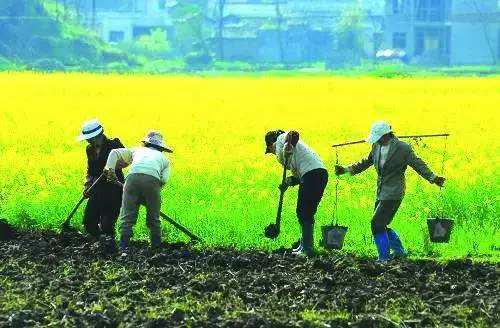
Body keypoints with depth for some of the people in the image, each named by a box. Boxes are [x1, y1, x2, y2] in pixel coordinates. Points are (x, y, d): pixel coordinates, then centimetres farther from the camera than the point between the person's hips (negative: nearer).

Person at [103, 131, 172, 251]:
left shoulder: (137, 151, 36)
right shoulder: (164, 159, 33)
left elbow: (115, 153, 24)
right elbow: (164, 180, 14)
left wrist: (109, 168, 11)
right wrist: (153, 194, 21)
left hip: (133, 177, 0)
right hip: (153, 180, 0)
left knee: (127, 217, 2)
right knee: (153, 219, 12)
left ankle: (124, 247, -6)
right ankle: (156, 247, 14)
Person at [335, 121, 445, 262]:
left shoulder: (403, 148, -12)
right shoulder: (377, 147, 7)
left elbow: (418, 164, -9)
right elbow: (366, 162, 20)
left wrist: (433, 178, -19)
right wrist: (346, 170, 16)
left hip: (393, 193, -8)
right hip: (381, 193, 8)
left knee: (377, 224, -12)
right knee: (380, 225, 11)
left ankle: (384, 257, -2)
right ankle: (399, 250, 28)